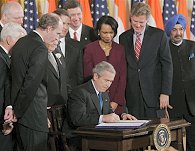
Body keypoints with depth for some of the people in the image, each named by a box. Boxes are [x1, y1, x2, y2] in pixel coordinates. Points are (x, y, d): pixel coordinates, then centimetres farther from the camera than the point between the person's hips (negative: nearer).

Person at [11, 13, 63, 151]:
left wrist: (12, 106, 10)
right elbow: (31, 84, -21)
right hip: (33, 114, -9)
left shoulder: (20, 43, 12)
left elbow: (14, 77, 12)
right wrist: (16, 112, -13)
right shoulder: (40, 49, -17)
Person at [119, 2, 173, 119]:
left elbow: (167, 65, -1)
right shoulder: (124, 38, 9)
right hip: (132, 95, 2)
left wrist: (165, 93, -8)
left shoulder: (159, 35, 0)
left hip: (154, 93, -2)